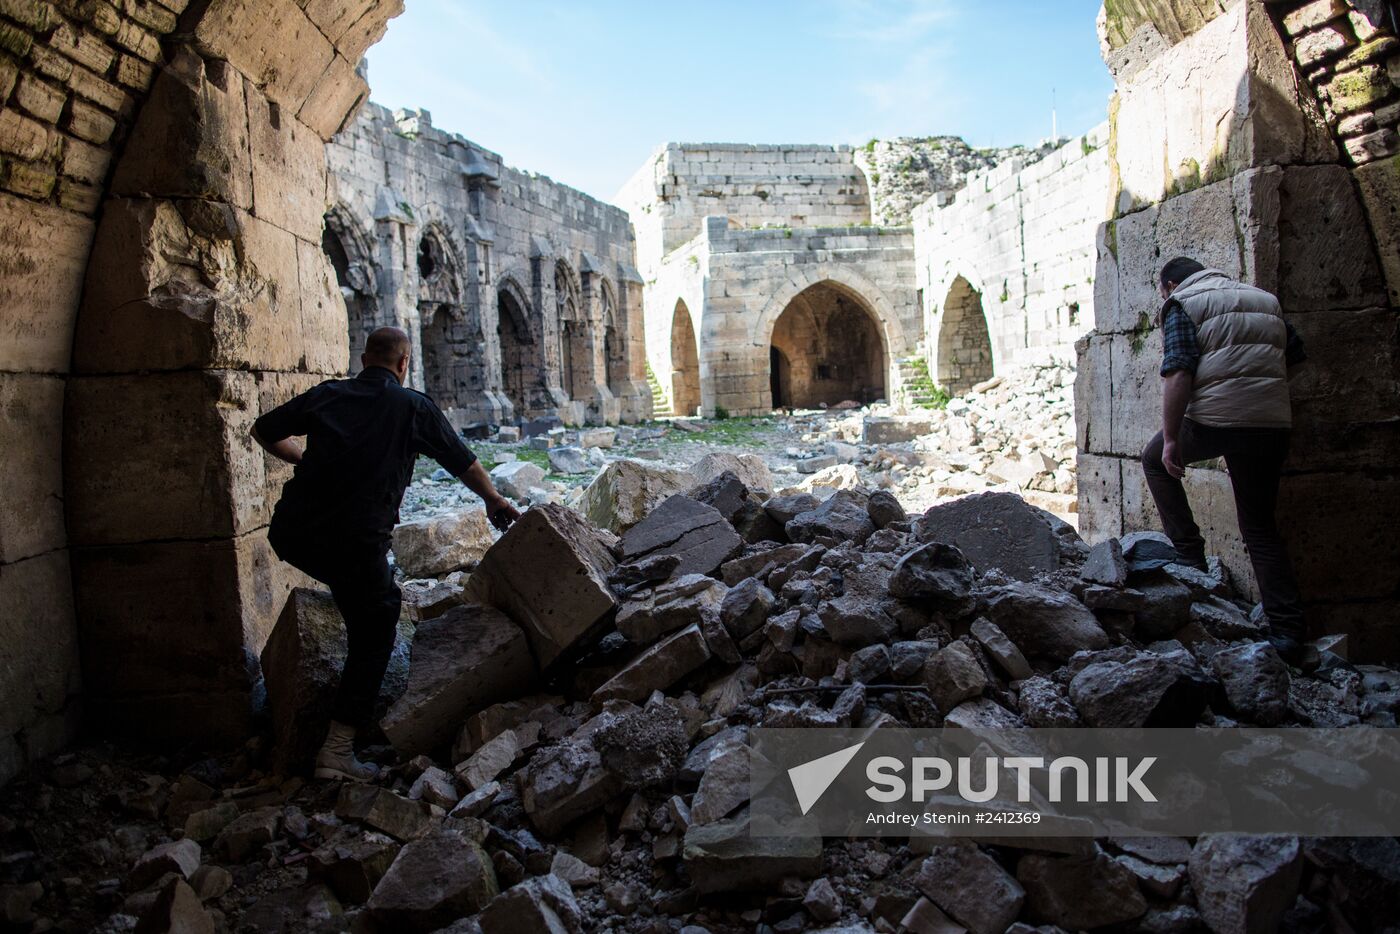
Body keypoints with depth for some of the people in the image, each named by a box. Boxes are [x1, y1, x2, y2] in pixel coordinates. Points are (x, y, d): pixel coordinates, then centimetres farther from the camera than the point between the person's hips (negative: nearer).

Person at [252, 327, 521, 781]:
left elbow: (263, 431, 19)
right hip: (354, 545, -4)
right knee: (373, 637, 11)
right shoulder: (413, 406, 5)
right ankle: (337, 751, 10)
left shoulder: (326, 395, 11)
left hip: (291, 535, 4)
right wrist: (493, 500, 31)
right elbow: (463, 462, 14)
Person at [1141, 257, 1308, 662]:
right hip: (1272, 425, 6)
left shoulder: (1181, 305, 1)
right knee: (1260, 527, 13)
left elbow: (1178, 374, -12)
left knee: (1155, 459, 24)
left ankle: (1189, 554, 16)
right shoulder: (1264, 300, 21)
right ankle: (1287, 630, 8)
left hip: (1212, 420, -5)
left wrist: (1171, 439, -11)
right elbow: (1295, 358, 21)